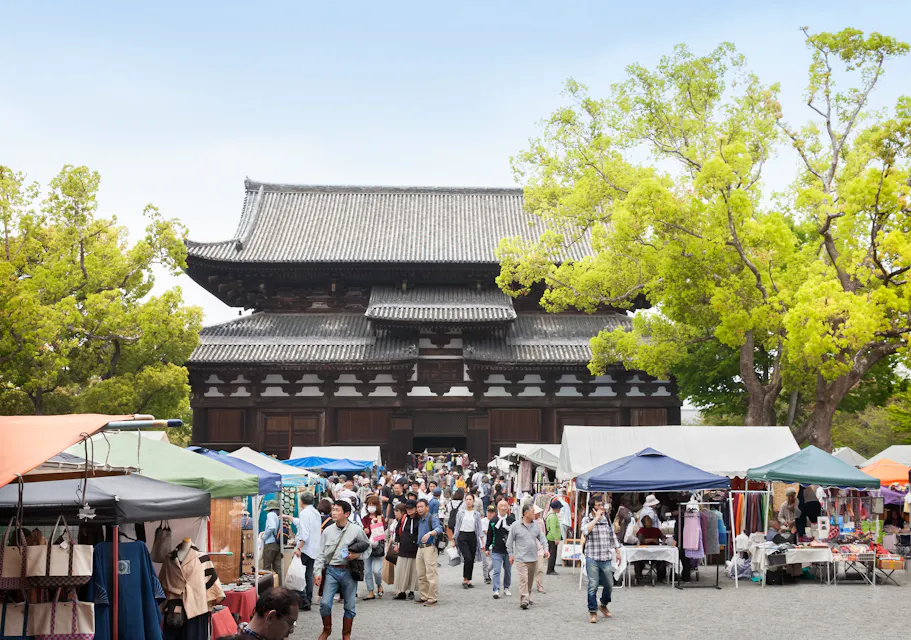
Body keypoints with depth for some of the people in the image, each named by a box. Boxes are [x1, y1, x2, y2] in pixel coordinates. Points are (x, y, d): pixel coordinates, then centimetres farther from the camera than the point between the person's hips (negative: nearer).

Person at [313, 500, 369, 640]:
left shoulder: (356, 530, -4)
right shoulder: (328, 530, 2)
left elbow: (368, 547, 7)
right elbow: (321, 554, 6)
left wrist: (357, 555, -12)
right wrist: (318, 572, -1)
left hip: (349, 572, -1)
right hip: (332, 570, 1)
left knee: (350, 606, 6)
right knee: (325, 603, -7)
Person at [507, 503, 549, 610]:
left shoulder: (536, 525, 9)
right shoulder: (515, 525, -4)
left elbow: (542, 538, 15)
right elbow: (510, 541, 2)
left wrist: (545, 548, 0)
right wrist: (510, 554, 1)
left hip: (533, 558, 5)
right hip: (521, 559, -5)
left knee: (530, 580, 13)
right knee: (523, 579, -15)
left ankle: (527, 598, 27)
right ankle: (524, 600, -19)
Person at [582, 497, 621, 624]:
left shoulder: (607, 519, 14)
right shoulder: (587, 519, 1)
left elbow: (613, 536, 20)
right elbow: (585, 530, -20)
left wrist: (617, 552, 16)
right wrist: (597, 518, -14)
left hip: (606, 558, 4)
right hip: (592, 558, -4)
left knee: (609, 584, 7)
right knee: (593, 586, -7)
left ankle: (603, 605, 32)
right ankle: (593, 612, 1)